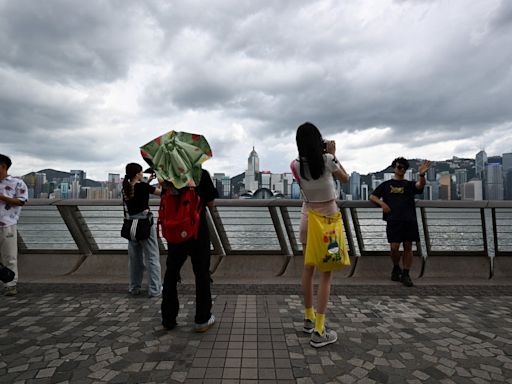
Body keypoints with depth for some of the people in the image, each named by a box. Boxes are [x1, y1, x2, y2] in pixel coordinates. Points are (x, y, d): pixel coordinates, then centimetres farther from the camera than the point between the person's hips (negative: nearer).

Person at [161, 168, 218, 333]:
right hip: (197, 229, -3)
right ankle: (202, 319, 14)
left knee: (171, 273, 15)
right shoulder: (202, 174, -11)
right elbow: (210, 202, -5)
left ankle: (168, 318, 22)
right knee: (201, 273, 7)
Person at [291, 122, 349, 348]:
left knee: (308, 269, 16)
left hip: (308, 217, 4)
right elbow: (345, 178, 4)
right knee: (326, 273, 1)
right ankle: (319, 331, 4)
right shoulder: (327, 160, -13)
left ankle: (309, 319, 31)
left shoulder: (296, 165, -5)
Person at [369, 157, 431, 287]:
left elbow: (420, 185, -7)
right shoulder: (386, 184, 16)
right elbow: (372, 196, 13)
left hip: (409, 220, 1)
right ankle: (396, 268, 20)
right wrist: (381, 203, -7)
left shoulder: (409, 184, 15)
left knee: (408, 247, 1)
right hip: (393, 220, -1)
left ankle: (406, 275, 11)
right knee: (394, 247, -7)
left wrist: (421, 175, -29)